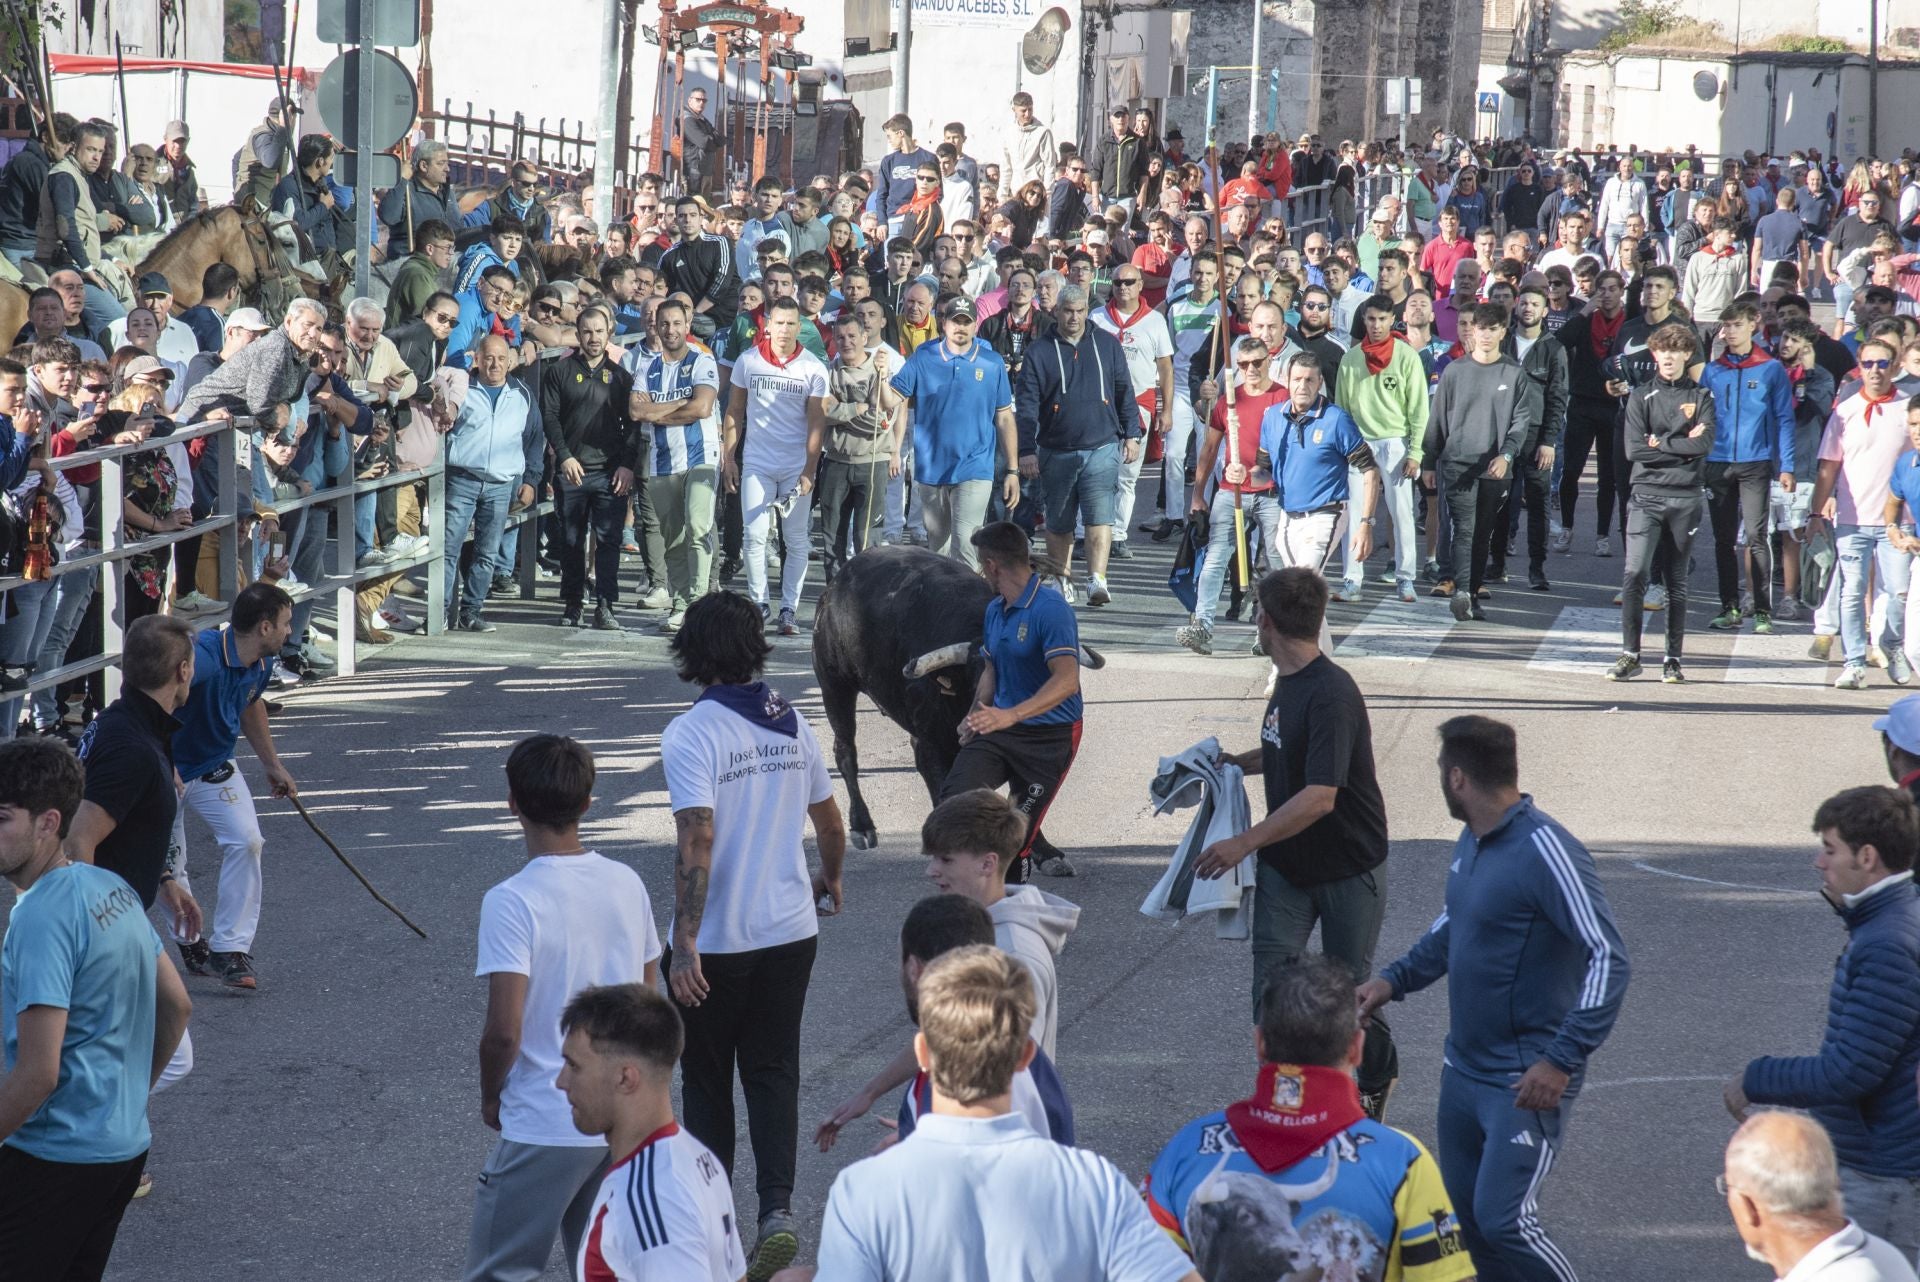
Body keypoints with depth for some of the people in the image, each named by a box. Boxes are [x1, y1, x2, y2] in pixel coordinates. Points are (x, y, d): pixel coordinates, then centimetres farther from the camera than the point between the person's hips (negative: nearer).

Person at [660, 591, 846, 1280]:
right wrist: (830, 878, 34)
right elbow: (830, 821, 14)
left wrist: (684, 945, -25)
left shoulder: (691, 733, -16)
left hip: (716, 941, -4)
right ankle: (777, 1208, -5)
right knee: (773, 1069, 10)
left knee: (706, 1077, 11)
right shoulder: (793, 724, 2)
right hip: (790, 932, 4)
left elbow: (698, 841, -24)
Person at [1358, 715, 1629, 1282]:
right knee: (1465, 1214, 13)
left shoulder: (1544, 851, -20)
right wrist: (1395, 980, 13)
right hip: (1464, 1067, 9)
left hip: (1527, 1081, -9)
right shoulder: (1471, 842, 7)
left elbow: (1608, 959, -23)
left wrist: (1562, 1060, -28)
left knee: (1501, 1218, -13)